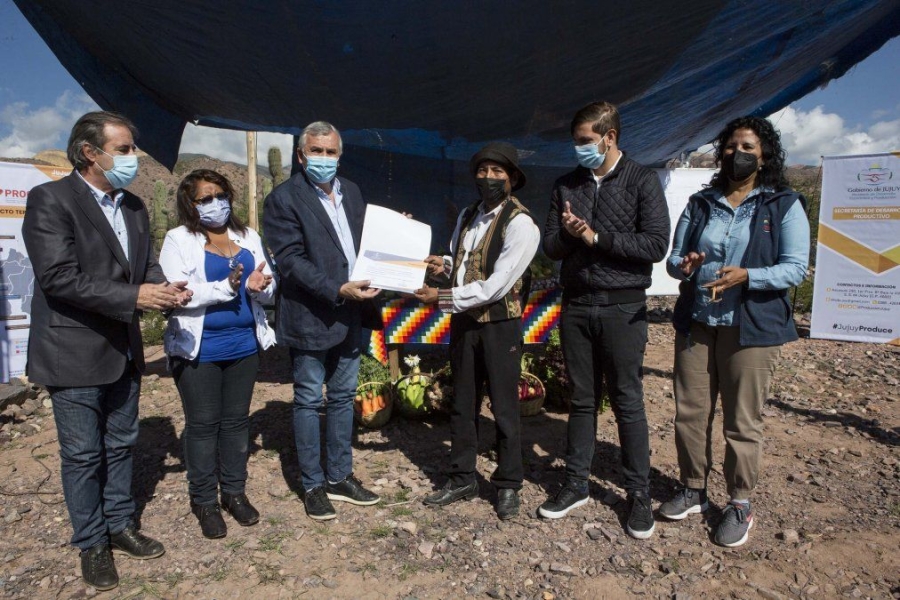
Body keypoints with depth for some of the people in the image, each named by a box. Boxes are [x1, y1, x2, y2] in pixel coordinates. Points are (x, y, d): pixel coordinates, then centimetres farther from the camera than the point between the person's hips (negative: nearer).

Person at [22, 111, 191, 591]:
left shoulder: (133, 206, 9)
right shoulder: (50, 199, -14)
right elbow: (58, 277, -21)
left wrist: (164, 289, -10)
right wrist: (134, 297, -25)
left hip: (123, 351, 7)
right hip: (75, 353, -6)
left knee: (121, 445, 18)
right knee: (82, 454, 8)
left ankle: (120, 525, 35)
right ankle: (91, 544, 26)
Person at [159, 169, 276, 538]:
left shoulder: (248, 237, 9)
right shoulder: (178, 240, -4)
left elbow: (268, 287, 6)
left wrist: (258, 286, -17)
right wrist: (225, 287, -26)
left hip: (244, 345, 4)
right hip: (199, 350, -4)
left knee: (237, 420, 13)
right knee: (202, 424, 6)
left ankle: (235, 491, 28)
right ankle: (204, 500, 21)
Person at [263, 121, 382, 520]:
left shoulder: (351, 192, 11)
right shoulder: (284, 199, -9)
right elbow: (291, 261, -17)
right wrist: (338, 290, -25)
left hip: (350, 315, 6)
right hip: (310, 318, -6)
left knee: (343, 397, 15)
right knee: (308, 402, 7)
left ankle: (340, 477, 30)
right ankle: (313, 485, 22)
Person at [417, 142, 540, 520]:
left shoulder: (520, 225, -14)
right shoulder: (467, 216, 8)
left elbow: (496, 286, -20)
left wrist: (443, 298, -18)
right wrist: (444, 266, -1)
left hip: (500, 325, -6)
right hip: (464, 322, 7)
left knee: (504, 408, 6)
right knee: (462, 405, 14)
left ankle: (508, 486, 23)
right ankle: (462, 479, 29)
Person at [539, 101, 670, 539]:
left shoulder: (641, 181, -2)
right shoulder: (566, 185, 10)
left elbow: (656, 244, -12)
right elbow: (550, 245, 8)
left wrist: (596, 236, -13)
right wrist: (569, 235, -14)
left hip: (622, 306, -3)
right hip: (576, 305, 4)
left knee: (627, 402, 3)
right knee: (582, 400, 12)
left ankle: (639, 495, 17)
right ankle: (576, 485, 23)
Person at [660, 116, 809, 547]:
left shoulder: (784, 205, 0)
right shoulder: (700, 203, 11)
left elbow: (796, 268, -7)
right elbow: (673, 258, 11)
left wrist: (745, 277, -23)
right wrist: (683, 266, -13)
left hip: (752, 326, -3)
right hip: (695, 322, 4)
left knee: (743, 421, 4)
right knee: (690, 412, 9)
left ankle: (740, 505, 21)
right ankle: (694, 492, 27)